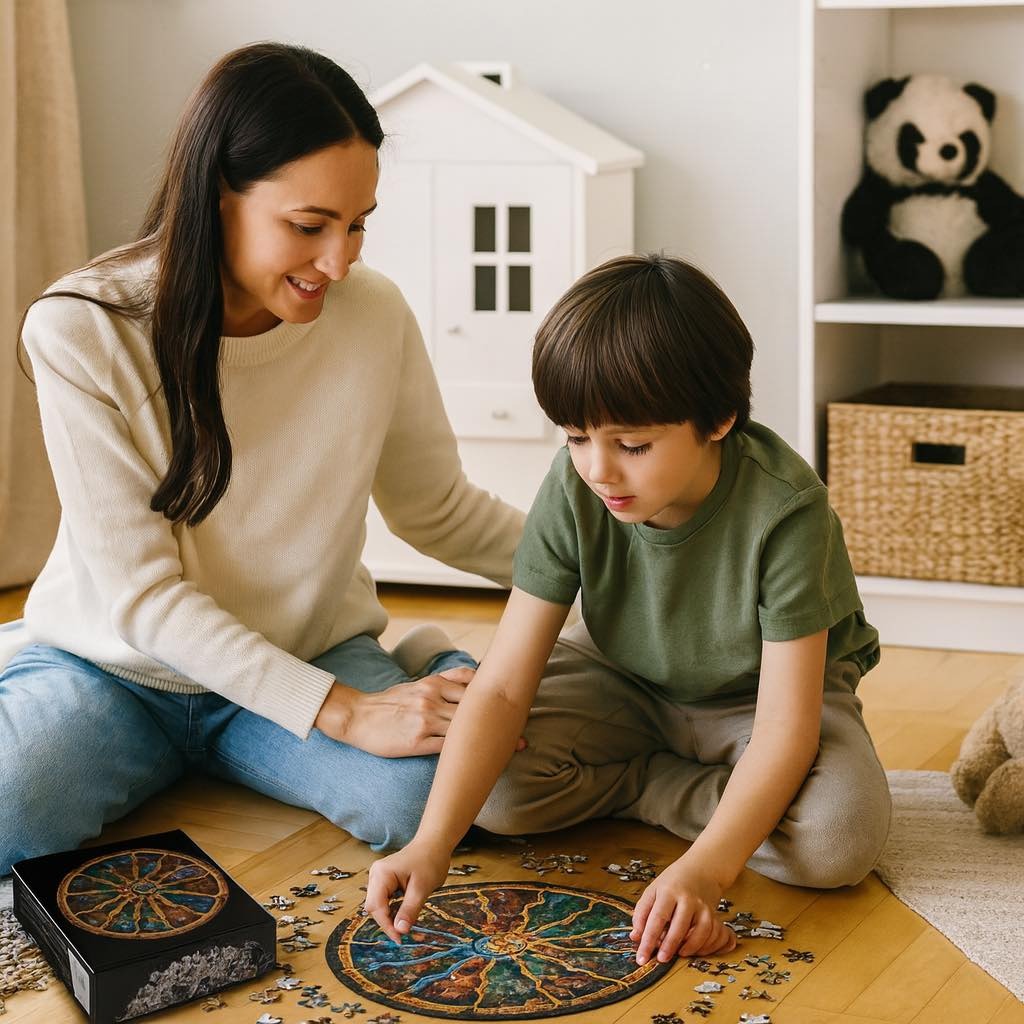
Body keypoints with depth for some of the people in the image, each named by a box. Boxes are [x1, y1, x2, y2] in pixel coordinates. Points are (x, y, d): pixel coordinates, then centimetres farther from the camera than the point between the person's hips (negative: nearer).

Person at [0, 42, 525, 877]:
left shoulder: (375, 316, -11)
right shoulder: (80, 332, -19)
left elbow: (440, 511, 6)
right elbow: (141, 595, -20)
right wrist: (344, 714, -28)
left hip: (313, 656, 2)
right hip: (114, 670, -1)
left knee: (432, 794, -29)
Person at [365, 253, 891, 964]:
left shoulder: (785, 511, -33)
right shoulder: (574, 491, -23)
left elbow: (785, 728, -33)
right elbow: (503, 686, -24)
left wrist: (705, 870, -48)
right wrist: (433, 844, -38)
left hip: (765, 691, -2)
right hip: (630, 683, 2)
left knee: (841, 838, -33)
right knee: (498, 788, -24)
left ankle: (637, 787, -9)